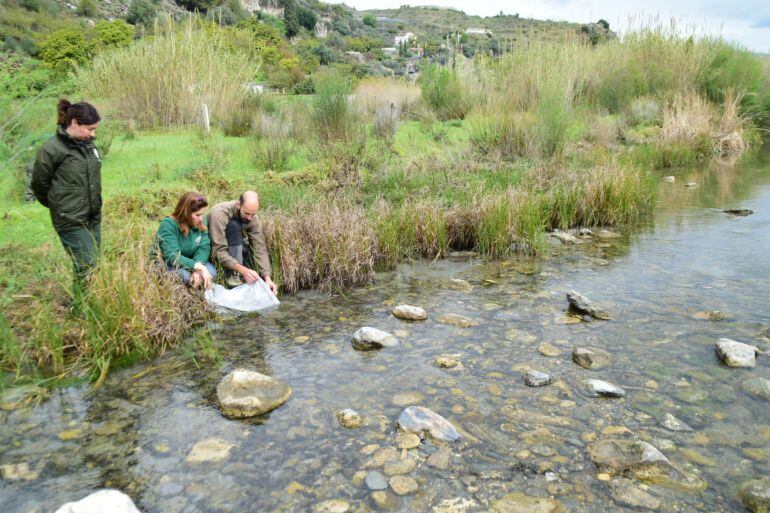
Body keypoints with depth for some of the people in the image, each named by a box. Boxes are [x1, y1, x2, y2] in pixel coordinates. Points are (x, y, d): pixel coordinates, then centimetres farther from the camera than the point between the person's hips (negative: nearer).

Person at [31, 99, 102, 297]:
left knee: (94, 264, 12)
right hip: (71, 221, -6)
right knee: (87, 267, -6)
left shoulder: (87, 144, 4)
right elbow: (39, 184, -2)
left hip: (94, 218, 7)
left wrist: (94, 205, 16)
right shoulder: (51, 149, -15)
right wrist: (58, 205, 11)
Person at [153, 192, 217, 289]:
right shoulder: (168, 225, -24)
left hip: (188, 262, 5)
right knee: (185, 276, -33)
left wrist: (197, 270, -33)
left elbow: (204, 248, -14)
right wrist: (199, 267, -41)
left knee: (211, 272, -20)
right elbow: (172, 256, -31)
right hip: (165, 264, -5)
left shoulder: (201, 223, -7)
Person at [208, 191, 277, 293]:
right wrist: (243, 270, -49)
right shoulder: (220, 213, -33)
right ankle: (234, 276, -29)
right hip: (213, 248, -5)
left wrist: (267, 277, -34)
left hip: (235, 246, 5)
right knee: (234, 225, -34)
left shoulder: (253, 218, -17)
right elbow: (220, 251, -37)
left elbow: (260, 248, -21)